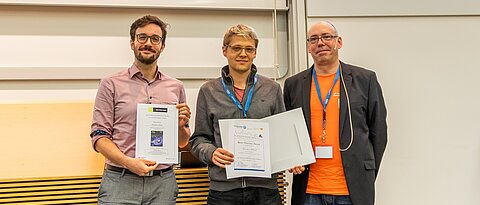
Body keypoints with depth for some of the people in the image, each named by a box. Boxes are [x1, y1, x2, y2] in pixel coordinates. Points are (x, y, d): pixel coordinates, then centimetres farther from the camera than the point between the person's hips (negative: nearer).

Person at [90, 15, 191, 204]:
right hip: (120, 182, -2)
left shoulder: (176, 87, 10)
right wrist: (128, 162, -17)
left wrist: (181, 126, -6)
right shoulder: (111, 84, 2)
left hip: (163, 182, 3)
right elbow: (99, 136, -2)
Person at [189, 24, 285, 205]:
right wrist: (211, 153, -12)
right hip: (223, 188, 0)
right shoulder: (208, 91, 7)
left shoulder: (272, 89, 9)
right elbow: (199, 139, 8)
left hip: (265, 187, 1)